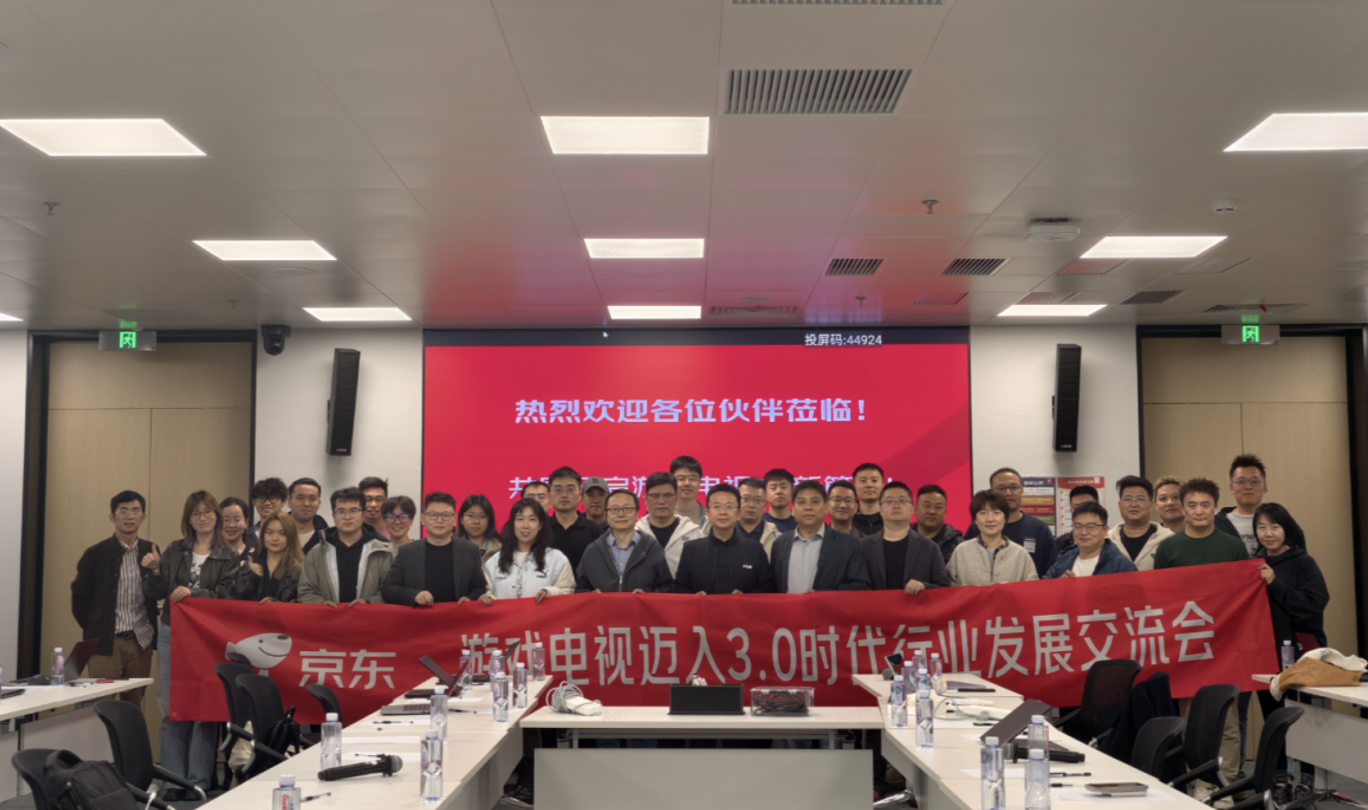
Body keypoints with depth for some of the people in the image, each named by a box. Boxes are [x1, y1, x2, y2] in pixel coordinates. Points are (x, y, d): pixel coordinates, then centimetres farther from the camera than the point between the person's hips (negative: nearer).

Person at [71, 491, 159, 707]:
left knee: (134, 707, 9)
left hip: (141, 641, 3)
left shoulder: (151, 551, 7)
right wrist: (93, 629, 3)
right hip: (105, 642, -3)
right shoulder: (96, 553, -4)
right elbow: (79, 596, 2)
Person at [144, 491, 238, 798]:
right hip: (172, 634, 3)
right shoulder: (175, 551, 10)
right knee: (171, 708, 4)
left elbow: (227, 596, -8)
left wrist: (193, 593, -19)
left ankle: (199, 781, 7)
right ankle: (174, 780, 11)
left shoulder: (228, 557, 1)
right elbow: (155, 593, 8)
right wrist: (155, 571, -9)